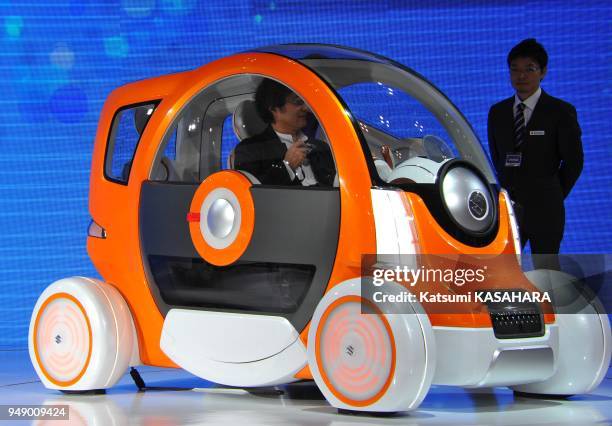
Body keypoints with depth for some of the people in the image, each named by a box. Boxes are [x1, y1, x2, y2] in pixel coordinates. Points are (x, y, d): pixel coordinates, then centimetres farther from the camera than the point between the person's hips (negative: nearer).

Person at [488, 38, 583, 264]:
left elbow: (573, 161, -1)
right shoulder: (497, 112, 9)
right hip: (507, 208, 3)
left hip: (544, 211, -3)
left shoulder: (561, 112, -5)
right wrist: (507, 191, 10)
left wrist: (554, 196, 4)